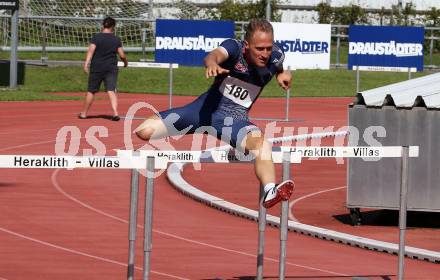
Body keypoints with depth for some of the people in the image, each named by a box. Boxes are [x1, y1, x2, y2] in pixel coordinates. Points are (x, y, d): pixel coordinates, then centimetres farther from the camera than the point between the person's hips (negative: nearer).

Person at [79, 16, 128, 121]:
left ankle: (84, 113, 19)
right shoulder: (116, 39, 2)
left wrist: (86, 63, -21)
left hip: (96, 68, -1)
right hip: (111, 68, 1)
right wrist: (125, 62, 24)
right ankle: (115, 112, -20)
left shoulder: (96, 37, -4)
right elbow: (122, 55, 3)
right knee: (111, 91, -4)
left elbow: (91, 50, -15)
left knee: (91, 91, 8)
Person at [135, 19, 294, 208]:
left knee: (262, 145, -35)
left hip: (235, 119, 0)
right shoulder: (234, 48, -20)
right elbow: (215, 55, -46)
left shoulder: (275, 57, -9)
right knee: (144, 131, -8)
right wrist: (212, 63, -69)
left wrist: (282, 75, -1)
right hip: (206, 107, 0)